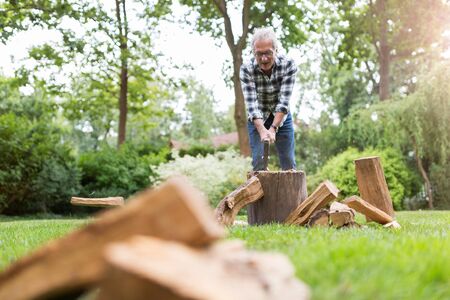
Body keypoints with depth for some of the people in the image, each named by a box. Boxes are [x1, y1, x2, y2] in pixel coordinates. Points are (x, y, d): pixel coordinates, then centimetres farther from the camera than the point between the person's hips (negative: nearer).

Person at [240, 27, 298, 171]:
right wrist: (262, 130, -41)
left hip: (281, 117, 1)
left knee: (289, 163, 2)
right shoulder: (246, 69, -23)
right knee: (259, 161, -7)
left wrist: (273, 128, -33)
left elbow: (284, 101, -24)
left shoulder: (288, 65, -22)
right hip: (257, 119, -1)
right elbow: (251, 104, -28)